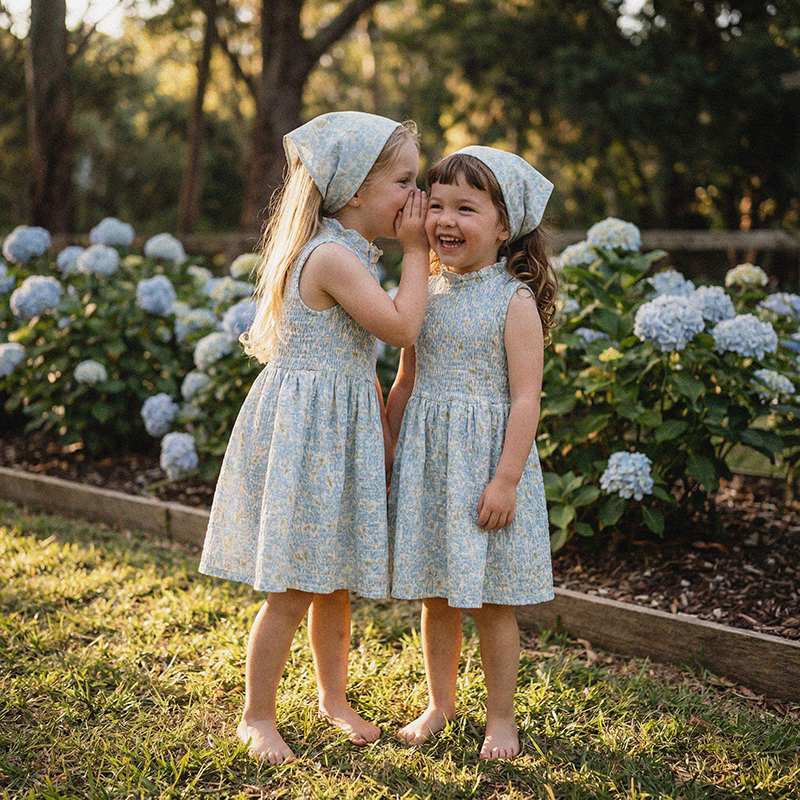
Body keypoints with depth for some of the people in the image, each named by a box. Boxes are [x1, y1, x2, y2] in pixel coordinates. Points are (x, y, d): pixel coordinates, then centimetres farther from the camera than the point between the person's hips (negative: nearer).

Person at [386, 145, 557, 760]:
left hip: (486, 460, -5)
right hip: (426, 461, 5)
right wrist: (386, 454, 12)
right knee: (436, 598, 14)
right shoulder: (424, 293, 6)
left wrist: (506, 480, -18)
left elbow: (526, 398, -13)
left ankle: (501, 716, 23)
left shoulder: (515, 301, -10)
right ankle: (440, 703, 32)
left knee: (491, 603, 5)